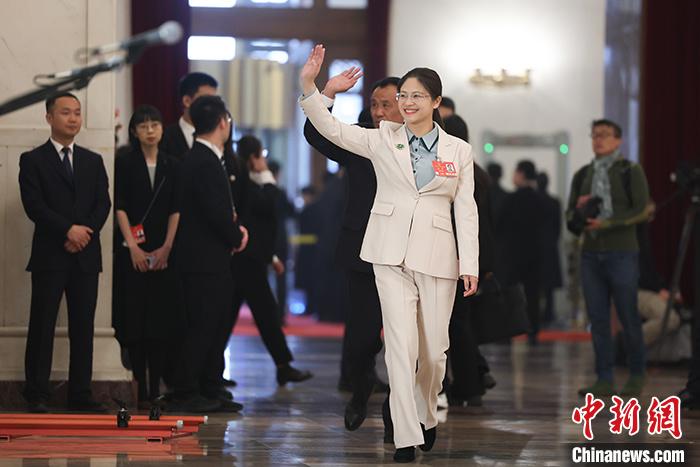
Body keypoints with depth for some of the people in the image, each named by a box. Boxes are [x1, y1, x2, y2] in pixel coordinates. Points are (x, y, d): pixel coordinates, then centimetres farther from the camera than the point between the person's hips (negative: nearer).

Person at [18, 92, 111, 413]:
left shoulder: (93, 161, 16)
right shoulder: (33, 160, 3)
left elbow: (103, 204, 7)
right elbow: (33, 205, -9)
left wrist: (86, 232, -10)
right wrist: (69, 229, -16)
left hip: (86, 255, 4)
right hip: (50, 255, -4)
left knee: (83, 329, 3)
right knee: (42, 327, -3)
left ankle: (81, 395, 7)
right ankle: (37, 396, 0)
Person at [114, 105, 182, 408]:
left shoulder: (171, 166, 10)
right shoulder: (126, 164, 3)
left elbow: (175, 210, 6)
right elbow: (120, 207, -2)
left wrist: (166, 247, -5)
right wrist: (133, 247, -10)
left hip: (164, 251, 2)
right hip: (134, 251, -2)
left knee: (161, 319, 0)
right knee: (136, 319, -3)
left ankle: (156, 388, 4)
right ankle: (140, 389, -2)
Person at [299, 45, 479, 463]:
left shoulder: (459, 151, 5)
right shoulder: (383, 140, 5)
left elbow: (466, 210, 4)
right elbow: (332, 128, -4)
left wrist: (470, 264, -2)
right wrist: (309, 85, -18)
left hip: (437, 255, 1)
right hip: (392, 254, 0)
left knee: (434, 349, 6)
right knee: (401, 345, -9)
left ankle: (426, 417, 33)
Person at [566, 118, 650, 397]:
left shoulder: (630, 172, 0)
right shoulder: (583, 175, 15)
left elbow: (642, 209, -8)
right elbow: (570, 215, 18)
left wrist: (607, 223, -16)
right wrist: (579, 209, -5)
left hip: (622, 252, -4)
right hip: (591, 254, 4)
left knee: (628, 317, -2)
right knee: (598, 319, 2)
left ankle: (636, 376, 11)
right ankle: (604, 381, 5)